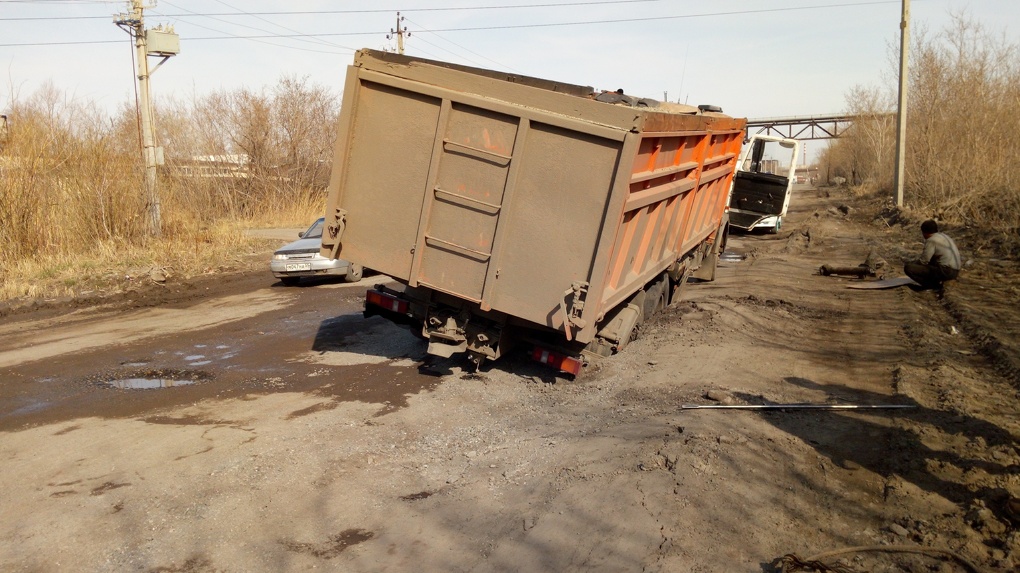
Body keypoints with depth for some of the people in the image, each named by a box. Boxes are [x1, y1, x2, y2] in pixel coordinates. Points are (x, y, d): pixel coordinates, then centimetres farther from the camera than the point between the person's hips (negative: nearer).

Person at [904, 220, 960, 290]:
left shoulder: (931, 240, -10)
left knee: (908, 268, -15)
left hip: (945, 272, -9)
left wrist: (911, 263, 7)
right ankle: (937, 281, 13)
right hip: (955, 271, 9)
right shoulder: (944, 236, 18)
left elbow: (923, 261, -12)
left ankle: (935, 284, -9)